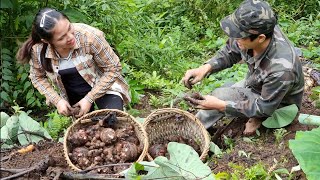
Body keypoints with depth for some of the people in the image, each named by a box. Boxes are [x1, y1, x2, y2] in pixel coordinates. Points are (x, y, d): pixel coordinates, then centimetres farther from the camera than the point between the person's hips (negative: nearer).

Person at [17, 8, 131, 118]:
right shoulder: (38, 51, -22)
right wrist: (57, 100, -13)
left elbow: (113, 68, -20)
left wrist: (89, 99, -20)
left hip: (103, 87, -3)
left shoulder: (90, 36, -33)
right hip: (72, 95, 3)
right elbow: (37, 77, 0)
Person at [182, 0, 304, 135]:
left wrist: (220, 105, -30)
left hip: (278, 104, -6)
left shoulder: (281, 69, -43)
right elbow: (229, 53, -7)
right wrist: (205, 68, -25)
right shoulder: (251, 33, -27)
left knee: (221, 96, -18)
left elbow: (264, 108, -28)